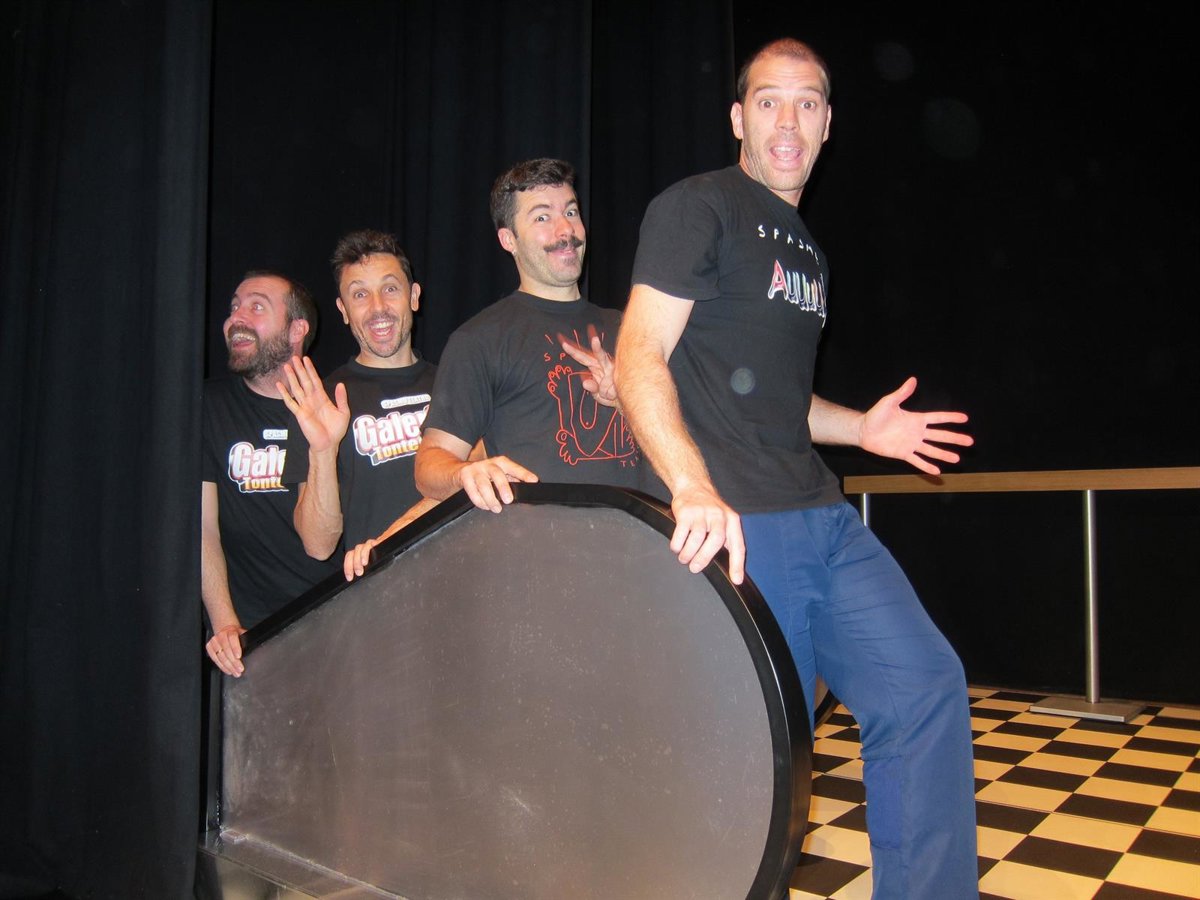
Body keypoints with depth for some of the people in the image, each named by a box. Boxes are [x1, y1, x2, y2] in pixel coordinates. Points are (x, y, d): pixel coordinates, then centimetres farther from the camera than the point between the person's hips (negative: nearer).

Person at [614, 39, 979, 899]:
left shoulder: (806, 246, 22)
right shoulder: (697, 206, -3)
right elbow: (640, 360, -15)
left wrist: (858, 427, 15)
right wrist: (694, 487, -29)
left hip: (823, 517, 8)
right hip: (733, 526, -8)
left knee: (925, 685, 1)